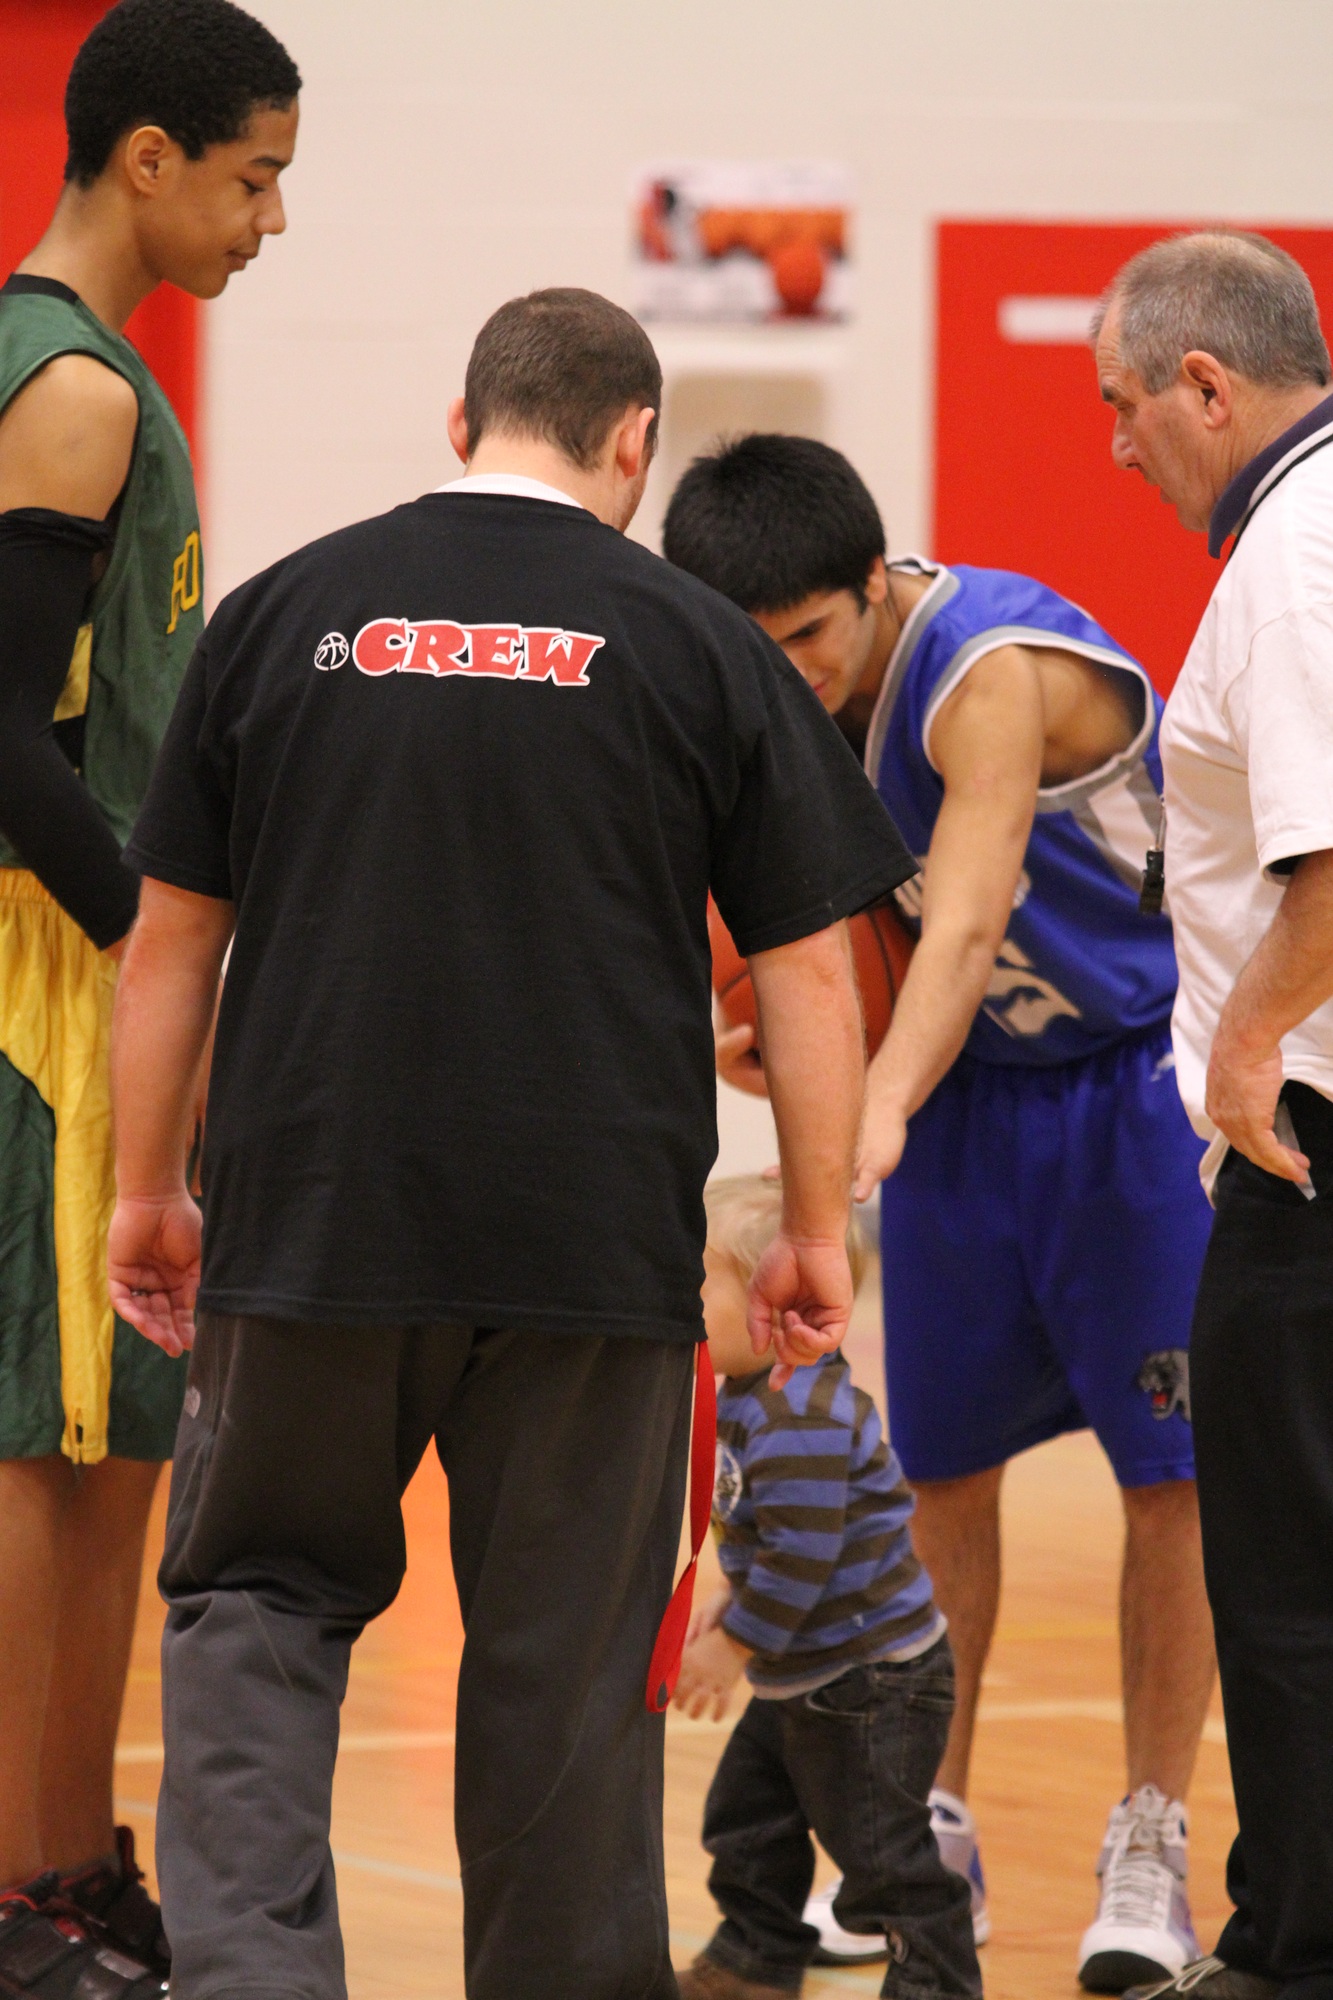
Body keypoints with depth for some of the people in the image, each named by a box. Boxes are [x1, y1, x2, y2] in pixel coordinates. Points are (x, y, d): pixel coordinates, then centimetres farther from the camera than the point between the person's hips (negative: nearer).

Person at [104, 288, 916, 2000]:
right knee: (565, 1660, 9)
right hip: (596, 1246, -1)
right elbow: (809, 970, 1)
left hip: (310, 1220, 1)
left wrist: (146, 1192, 17)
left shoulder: (282, 616, 4)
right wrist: (817, 1229, 9)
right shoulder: (697, 648, 1)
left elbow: (168, 942, 8)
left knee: (258, 1602, 12)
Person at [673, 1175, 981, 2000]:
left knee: (879, 1842, -4)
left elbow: (801, 1556, -30)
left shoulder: (802, 1422, -28)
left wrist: (735, 1647, -21)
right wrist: (730, 1606, 13)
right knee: (747, 1813, 20)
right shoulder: (753, 1404, 7)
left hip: (871, 1681, -11)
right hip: (798, 1681, 11)